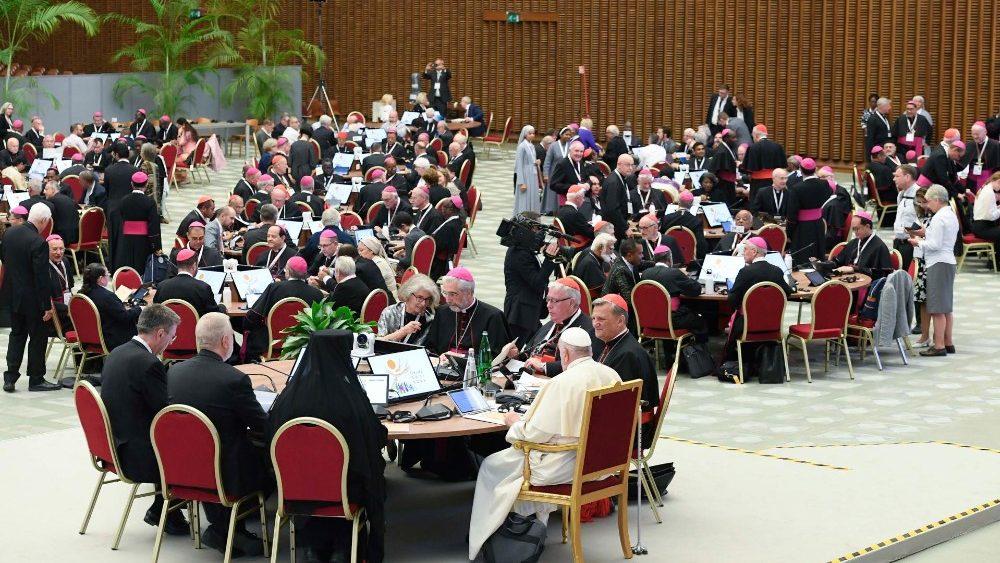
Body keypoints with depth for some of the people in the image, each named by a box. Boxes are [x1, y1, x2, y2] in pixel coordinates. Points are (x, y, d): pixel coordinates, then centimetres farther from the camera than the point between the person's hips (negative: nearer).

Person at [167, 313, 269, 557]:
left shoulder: (174, 371, -3)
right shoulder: (234, 379, -21)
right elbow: (265, 427, -10)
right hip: (225, 477, -6)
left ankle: (221, 528, 27)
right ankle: (225, 527, 25)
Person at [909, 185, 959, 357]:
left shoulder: (938, 218, -15)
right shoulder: (951, 215, 14)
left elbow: (935, 245, -18)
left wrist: (919, 242, -4)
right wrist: (926, 234, 14)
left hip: (938, 264, -10)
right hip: (949, 261, 10)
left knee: (937, 308, -7)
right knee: (946, 307, 15)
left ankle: (939, 346, -6)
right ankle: (948, 343, 20)